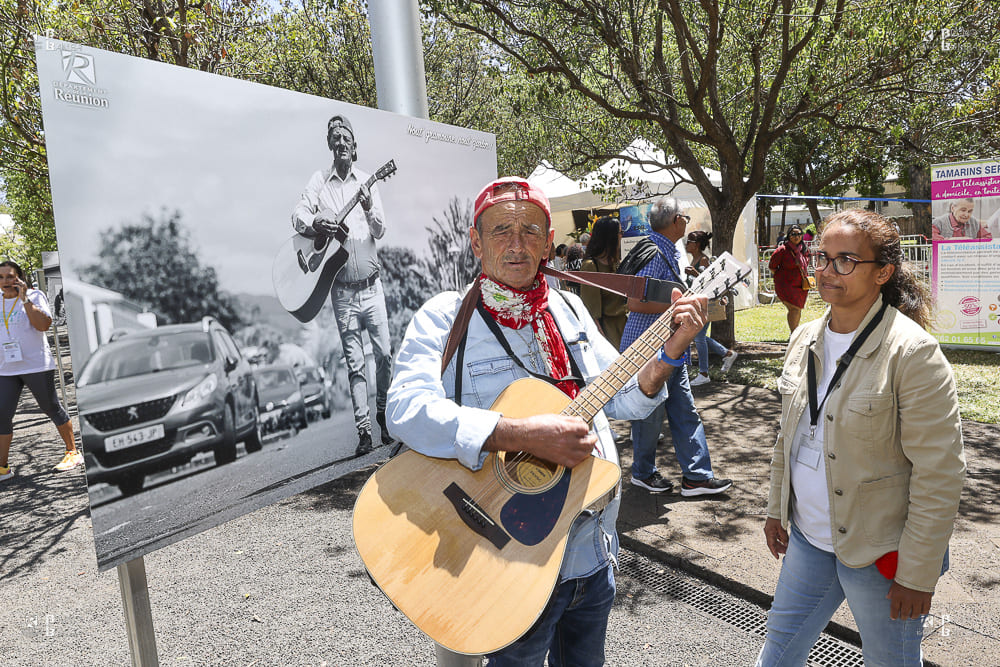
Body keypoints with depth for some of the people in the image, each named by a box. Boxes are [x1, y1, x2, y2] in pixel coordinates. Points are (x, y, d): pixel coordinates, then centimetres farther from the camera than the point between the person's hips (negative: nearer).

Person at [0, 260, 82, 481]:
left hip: (36, 365, -5)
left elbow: (44, 325, -20)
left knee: (52, 408, 4)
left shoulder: (34, 296, -4)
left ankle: (73, 452, 18)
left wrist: (25, 299, -19)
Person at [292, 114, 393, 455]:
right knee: (355, 361, 2)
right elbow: (297, 215, -4)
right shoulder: (319, 181, 6)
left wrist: (369, 209, -18)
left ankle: (383, 413, 20)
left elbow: (380, 231, 3)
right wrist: (315, 223, -26)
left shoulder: (366, 181, 8)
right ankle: (363, 430, 8)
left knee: (385, 352, -2)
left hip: (371, 285, 1)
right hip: (342, 289, -1)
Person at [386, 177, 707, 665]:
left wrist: (671, 349, -6)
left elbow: (624, 399, 10)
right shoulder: (445, 317, -13)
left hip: (594, 551, 6)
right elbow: (407, 411, -29)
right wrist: (525, 436, -35)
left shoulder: (569, 310, 5)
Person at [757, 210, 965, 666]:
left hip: (879, 551, -6)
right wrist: (777, 508, 13)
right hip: (807, 539, 6)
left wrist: (917, 575, -17)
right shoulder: (805, 341, 2)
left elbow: (939, 474, -19)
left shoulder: (912, 353, -19)